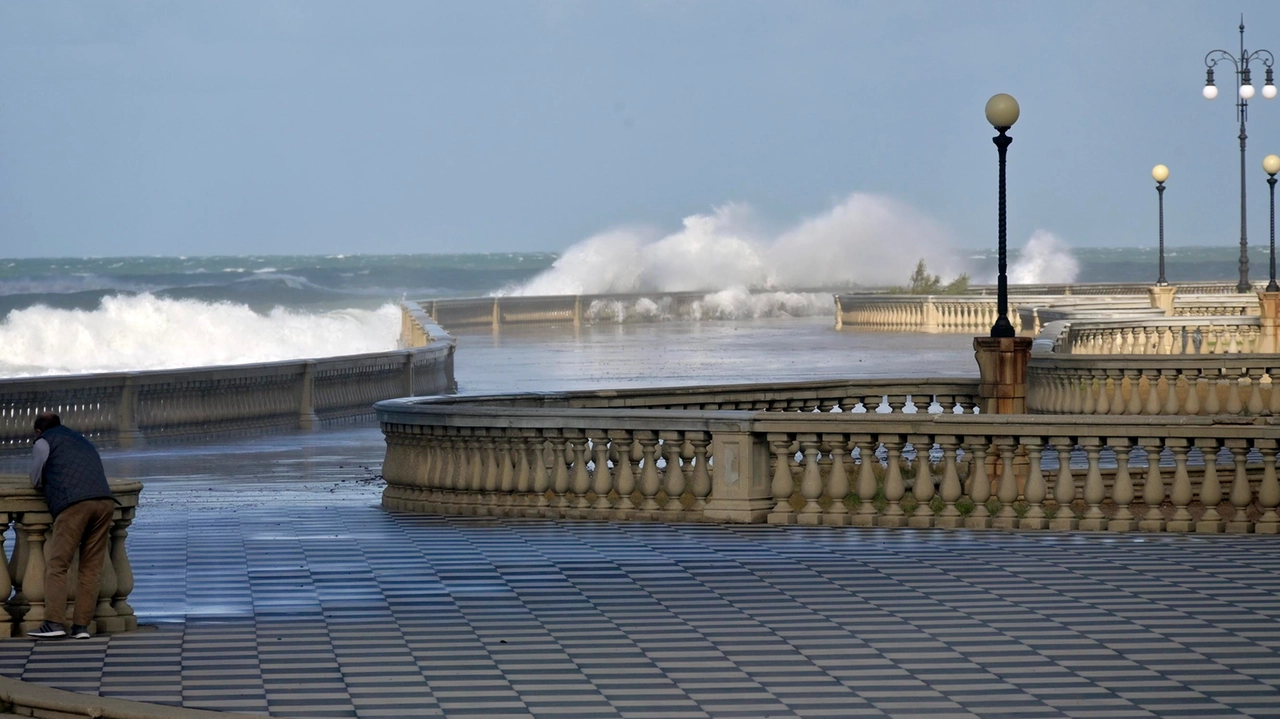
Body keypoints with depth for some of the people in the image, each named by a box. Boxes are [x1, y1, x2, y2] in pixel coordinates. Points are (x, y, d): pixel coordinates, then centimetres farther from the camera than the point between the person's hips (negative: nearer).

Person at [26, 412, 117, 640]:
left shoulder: (43, 443, 17)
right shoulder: (83, 442, 35)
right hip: (105, 501, 5)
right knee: (91, 568, 5)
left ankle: (54, 623, -16)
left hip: (74, 504, -5)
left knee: (57, 565, -5)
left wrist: (46, 482, 40)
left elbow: (36, 481, 18)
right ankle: (81, 625, -1)